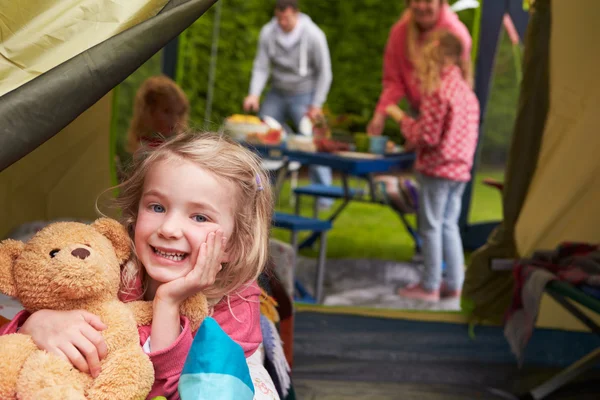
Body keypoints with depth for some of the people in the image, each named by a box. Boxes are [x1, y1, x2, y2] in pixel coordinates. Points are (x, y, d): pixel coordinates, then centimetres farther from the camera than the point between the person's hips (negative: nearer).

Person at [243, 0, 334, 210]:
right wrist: (254, 94, -21)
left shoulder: (314, 36, -17)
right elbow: (261, 67, -6)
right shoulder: (268, 32, -9)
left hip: (303, 96, -4)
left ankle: (324, 195, 1)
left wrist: (316, 105, -11)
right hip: (277, 94, 4)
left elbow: (324, 73, -10)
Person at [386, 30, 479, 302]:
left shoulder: (437, 91, -18)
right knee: (449, 225, 16)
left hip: (436, 167, -8)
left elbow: (426, 136, -19)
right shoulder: (466, 90, 9)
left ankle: (429, 286, 10)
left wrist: (401, 118, -5)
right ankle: (454, 284, 20)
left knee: (431, 226, 2)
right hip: (460, 168, 8)